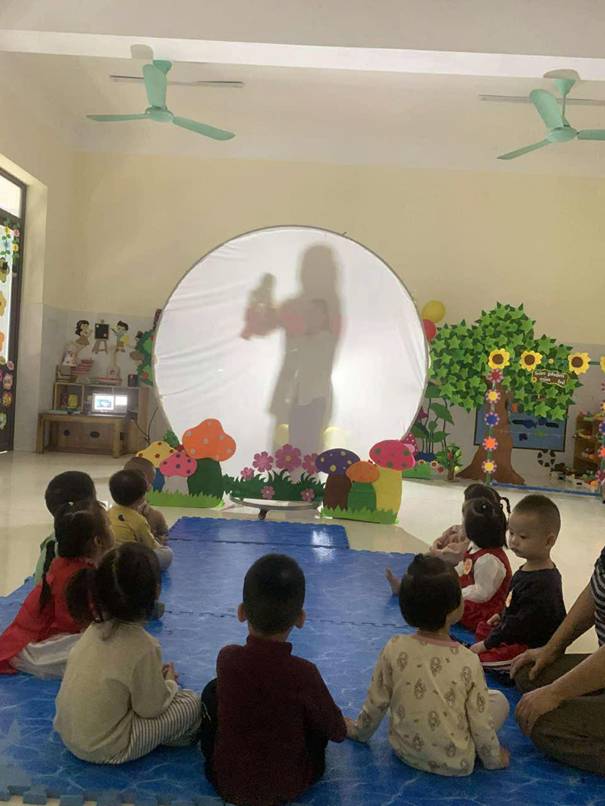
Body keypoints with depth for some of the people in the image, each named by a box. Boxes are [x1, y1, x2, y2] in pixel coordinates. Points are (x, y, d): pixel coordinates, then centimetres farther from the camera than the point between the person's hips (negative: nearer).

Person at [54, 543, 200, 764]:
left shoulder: (96, 626, -6)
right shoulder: (142, 646, -26)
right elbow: (152, 708, -14)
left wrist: (155, 675, 8)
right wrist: (170, 683, 4)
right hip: (104, 749, -7)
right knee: (191, 703, -2)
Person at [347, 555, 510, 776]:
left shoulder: (394, 649, -17)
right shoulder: (469, 662, -22)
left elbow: (376, 704, -6)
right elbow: (481, 724, -12)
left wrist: (359, 730, 14)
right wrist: (494, 759, 8)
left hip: (405, 750, 3)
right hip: (454, 762, -3)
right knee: (499, 700, 12)